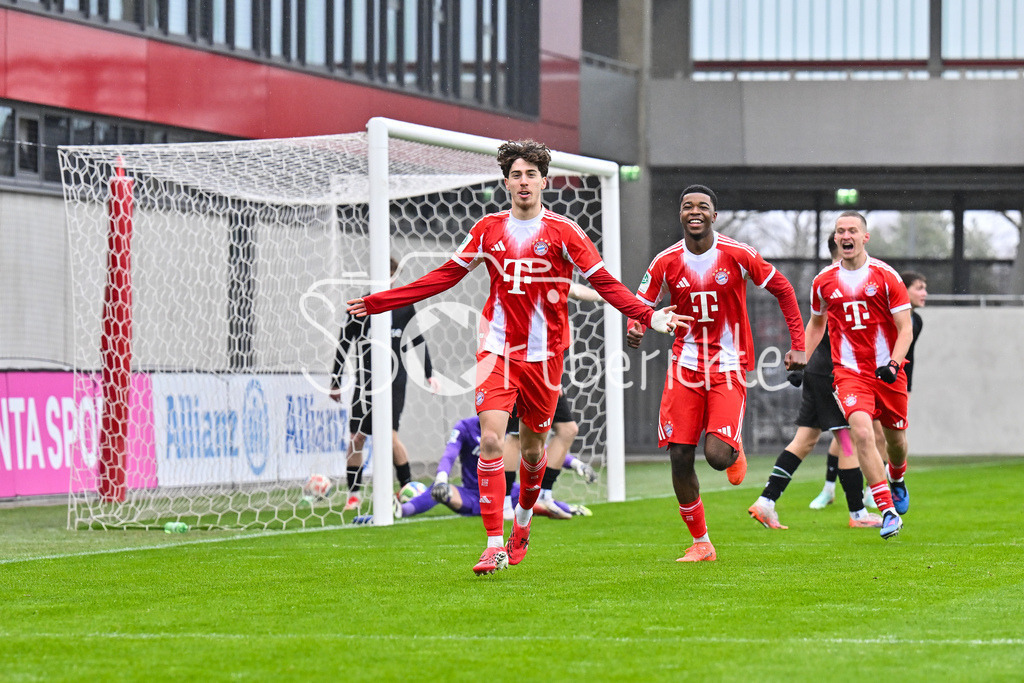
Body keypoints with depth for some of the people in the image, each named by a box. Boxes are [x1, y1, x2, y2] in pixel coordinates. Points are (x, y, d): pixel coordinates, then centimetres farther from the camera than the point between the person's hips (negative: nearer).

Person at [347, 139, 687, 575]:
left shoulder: (563, 232, -2)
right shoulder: (489, 229, 6)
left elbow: (605, 283, -3)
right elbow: (445, 276, 12)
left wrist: (648, 315, -19)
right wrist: (380, 303, 11)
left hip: (543, 354, -1)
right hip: (497, 350, 1)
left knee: (532, 447, 10)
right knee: (490, 439, -15)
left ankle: (522, 523, 39)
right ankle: (494, 545, -15)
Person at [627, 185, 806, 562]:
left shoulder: (738, 255, -7)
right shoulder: (666, 262, -2)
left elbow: (783, 290, 4)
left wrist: (798, 345, -1)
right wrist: (635, 329, -20)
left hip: (728, 366, -2)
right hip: (685, 364, 2)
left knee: (717, 455, -17)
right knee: (680, 457, -5)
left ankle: (735, 451, 23)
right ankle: (700, 542, 11)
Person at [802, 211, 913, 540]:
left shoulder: (886, 277, -5)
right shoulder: (823, 281, 3)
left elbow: (905, 329, -5)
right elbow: (816, 325, 21)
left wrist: (894, 363, -20)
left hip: (888, 372, 0)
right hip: (849, 373, 0)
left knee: (895, 438, 13)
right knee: (862, 432, -22)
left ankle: (896, 479, 50)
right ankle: (889, 511, -21)